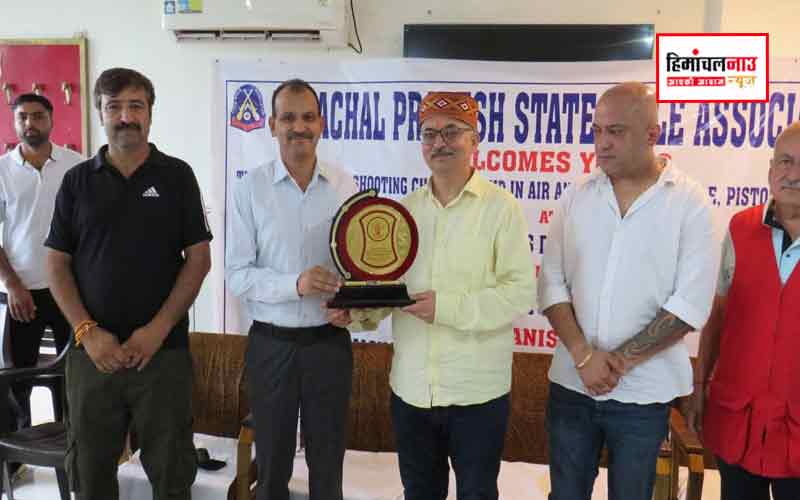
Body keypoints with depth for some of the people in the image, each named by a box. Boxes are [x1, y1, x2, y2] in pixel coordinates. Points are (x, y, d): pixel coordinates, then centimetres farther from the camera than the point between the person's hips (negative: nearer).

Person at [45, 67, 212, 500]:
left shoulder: (176, 176, 2)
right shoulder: (77, 181, 6)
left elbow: (199, 258, -2)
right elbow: (57, 265, 5)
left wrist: (158, 329, -11)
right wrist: (87, 332, -8)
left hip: (164, 350, -1)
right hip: (92, 350, 2)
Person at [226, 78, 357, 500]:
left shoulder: (344, 186, -1)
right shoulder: (250, 188, -6)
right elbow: (237, 275, -9)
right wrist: (295, 285, -24)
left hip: (329, 342, 1)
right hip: (271, 343, -1)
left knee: (328, 459, 16)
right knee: (272, 460, 17)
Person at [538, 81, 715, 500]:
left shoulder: (688, 202, -6)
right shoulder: (576, 197, 2)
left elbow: (691, 303, -11)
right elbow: (552, 284, -1)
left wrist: (622, 360, -15)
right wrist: (584, 355, -13)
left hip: (643, 391, -2)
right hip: (571, 384, 3)